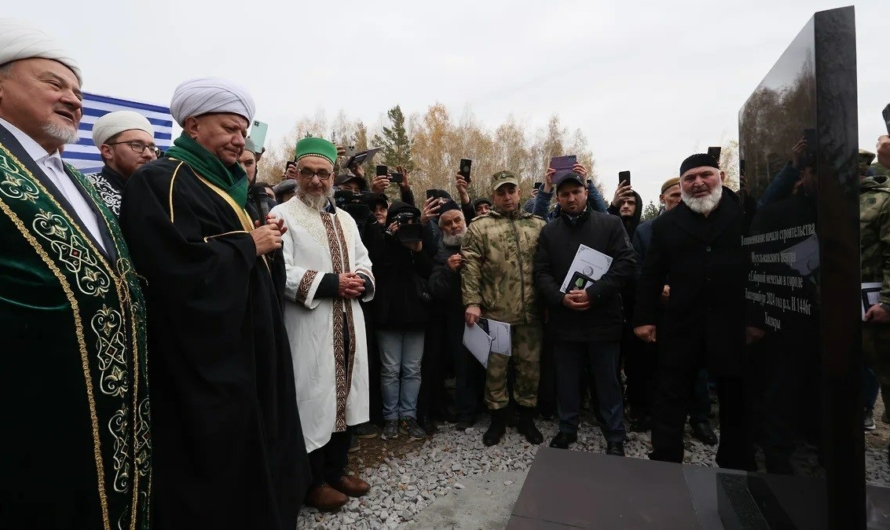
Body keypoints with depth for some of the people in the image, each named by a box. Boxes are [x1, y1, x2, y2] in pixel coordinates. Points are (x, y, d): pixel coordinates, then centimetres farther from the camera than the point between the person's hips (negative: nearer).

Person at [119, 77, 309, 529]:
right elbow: (179, 268, -26)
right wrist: (249, 245, -15)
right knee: (219, 464, 3)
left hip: (250, 346, 9)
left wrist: (269, 238, -2)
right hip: (205, 358, -9)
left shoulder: (228, 183, 16)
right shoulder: (160, 182, -11)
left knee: (257, 449, 17)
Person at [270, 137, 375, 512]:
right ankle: (313, 481, 21)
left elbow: (364, 262, 17)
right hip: (309, 329, -7)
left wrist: (362, 281, -5)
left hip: (348, 325, 7)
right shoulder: (283, 215, -6)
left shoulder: (345, 220, 16)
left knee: (344, 397, 15)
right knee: (312, 402, 3)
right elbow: (280, 272, -17)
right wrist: (330, 283, -20)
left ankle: (336, 469, 32)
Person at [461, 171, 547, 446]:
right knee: (495, 367, 8)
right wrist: (472, 301, -12)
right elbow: (470, 266, -4)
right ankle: (497, 418, 26)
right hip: (494, 311, -2)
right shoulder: (480, 226, 3)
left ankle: (526, 418, 30)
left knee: (530, 366, 12)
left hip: (531, 312, 2)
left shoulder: (538, 225, 10)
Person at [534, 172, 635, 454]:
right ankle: (567, 430, 33)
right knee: (567, 381, 15)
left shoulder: (610, 225, 0)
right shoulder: (549, 232, 7)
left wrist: (594, 293, -19)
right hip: (564, 320, 2)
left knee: (608, 382, 10)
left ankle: (615, 438, 26)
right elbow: (541, 273, 2)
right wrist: (561, 297, -15)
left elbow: (625, 264, -8)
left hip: (602, 318, -2)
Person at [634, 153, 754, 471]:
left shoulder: (745, 214, 0)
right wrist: (644, 317, 1)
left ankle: (736, 466, 32)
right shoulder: (666, 224, 5)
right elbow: (651, 275, 5)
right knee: (670, 400, 8)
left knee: (737, 402, 14)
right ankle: (664, 463, 21)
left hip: (735, 324, -1)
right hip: (682, 325, 1)